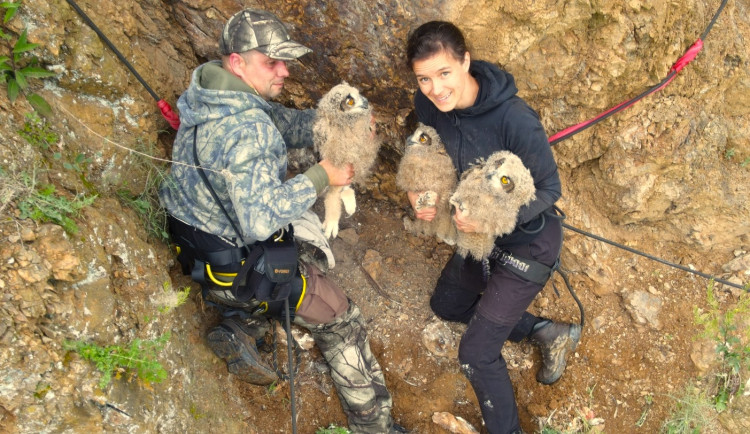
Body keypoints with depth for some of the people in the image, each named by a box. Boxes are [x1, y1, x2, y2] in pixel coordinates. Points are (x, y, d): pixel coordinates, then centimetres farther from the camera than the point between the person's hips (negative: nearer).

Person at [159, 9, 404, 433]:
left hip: (196, 244, 8)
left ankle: (241, 328, 20)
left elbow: (283, 122, 5)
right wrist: (320, 178, -27)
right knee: (342, 319, 7)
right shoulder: (246, 130, -33)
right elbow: (259, 218, -37)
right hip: (236, 267, -8)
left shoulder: (211, 88, -3)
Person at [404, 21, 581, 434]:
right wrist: (417, 191, -17)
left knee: (476, 353, -6)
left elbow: (549, 190, -23)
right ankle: (547, 333, 31)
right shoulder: (428, 104, -17)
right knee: (446, 305, 27)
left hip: (528, 241, -8)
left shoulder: (514, 119, -35)